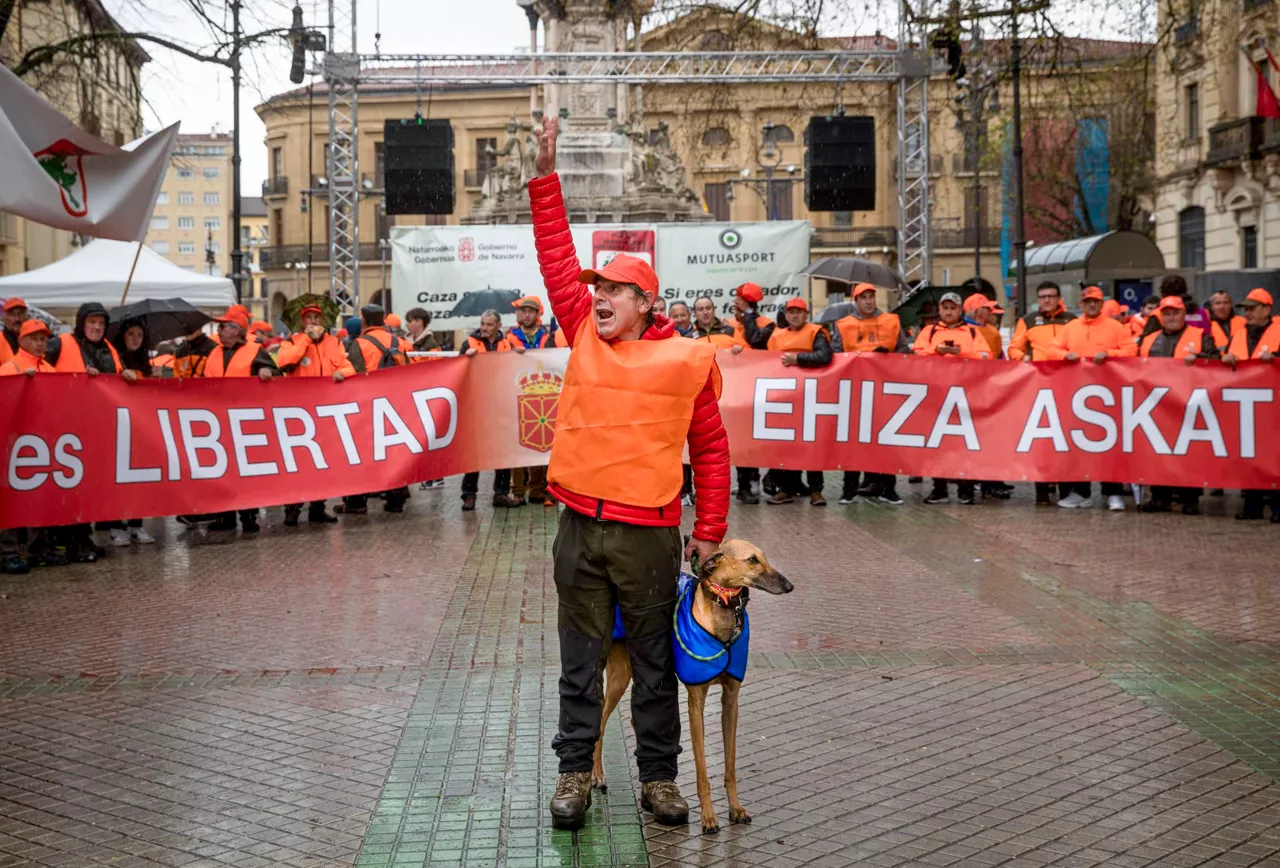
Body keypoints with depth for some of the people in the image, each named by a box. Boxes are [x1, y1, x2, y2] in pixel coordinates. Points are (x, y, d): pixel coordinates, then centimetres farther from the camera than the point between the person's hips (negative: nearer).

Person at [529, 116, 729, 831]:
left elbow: (711, 449, 3)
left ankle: (659, 776, 22)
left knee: (655, 661, 10)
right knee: (580, 659, 10)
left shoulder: (686, 361, -4)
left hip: (649, 534, -3)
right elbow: (559, 259, 5)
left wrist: (710, 531, 3)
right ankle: (576, 772, 20)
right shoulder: (585, 335, 5)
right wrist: (547, 178, 0)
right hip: (580, 528, 3)